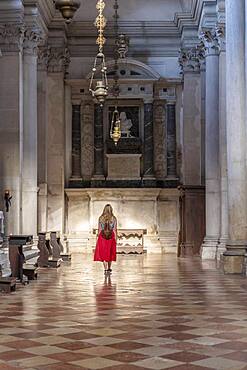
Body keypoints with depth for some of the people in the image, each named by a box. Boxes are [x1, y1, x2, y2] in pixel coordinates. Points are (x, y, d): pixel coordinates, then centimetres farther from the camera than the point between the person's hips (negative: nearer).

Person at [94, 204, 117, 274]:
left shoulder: (101, 218, -1)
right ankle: (109, 269, 23)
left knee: (103, 253, 3)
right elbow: (114, 230, -3)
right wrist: (115, 239, 2)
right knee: (110, 253, 13)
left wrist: (98, 237, 9)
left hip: (102, 236, 0)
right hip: (111, 236, 0)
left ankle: (106, 269, -4)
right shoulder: (113, 218, -3)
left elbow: (99, 229, 0)